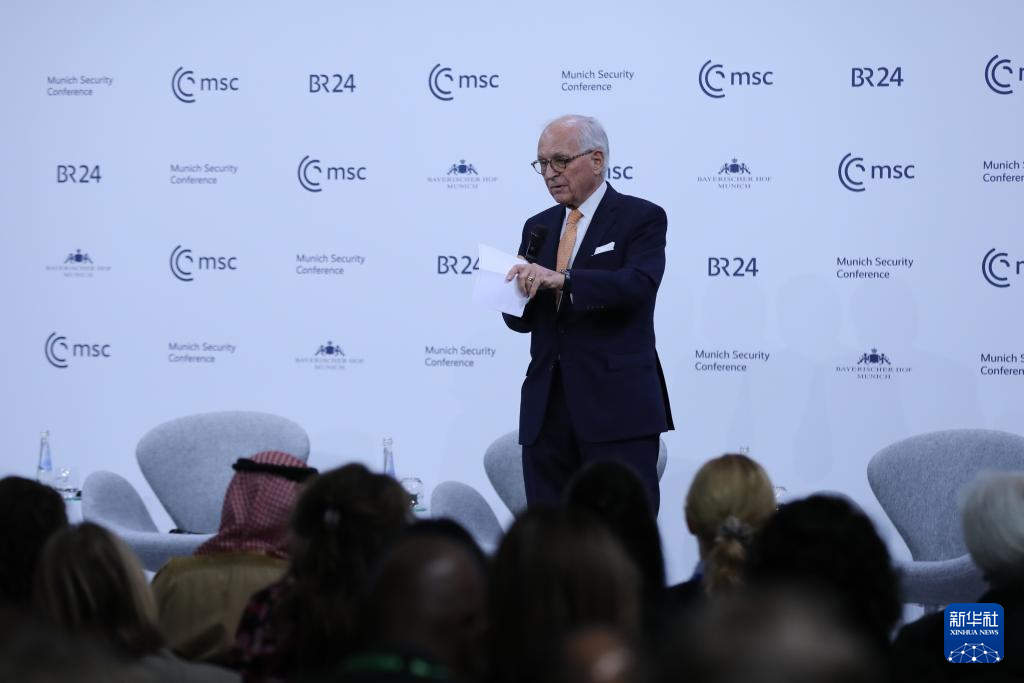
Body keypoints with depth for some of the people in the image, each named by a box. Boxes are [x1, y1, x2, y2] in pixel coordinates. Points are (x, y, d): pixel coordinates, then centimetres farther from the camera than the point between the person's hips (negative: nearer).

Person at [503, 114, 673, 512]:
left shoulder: (641, 218, 0)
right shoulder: (538, 228, 18)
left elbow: (639, 284, -18)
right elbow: (523, 321, 15)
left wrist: (561, 279, -29)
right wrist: (519, 288, -8)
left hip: (617, 405, -6)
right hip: (546, 408, 6)